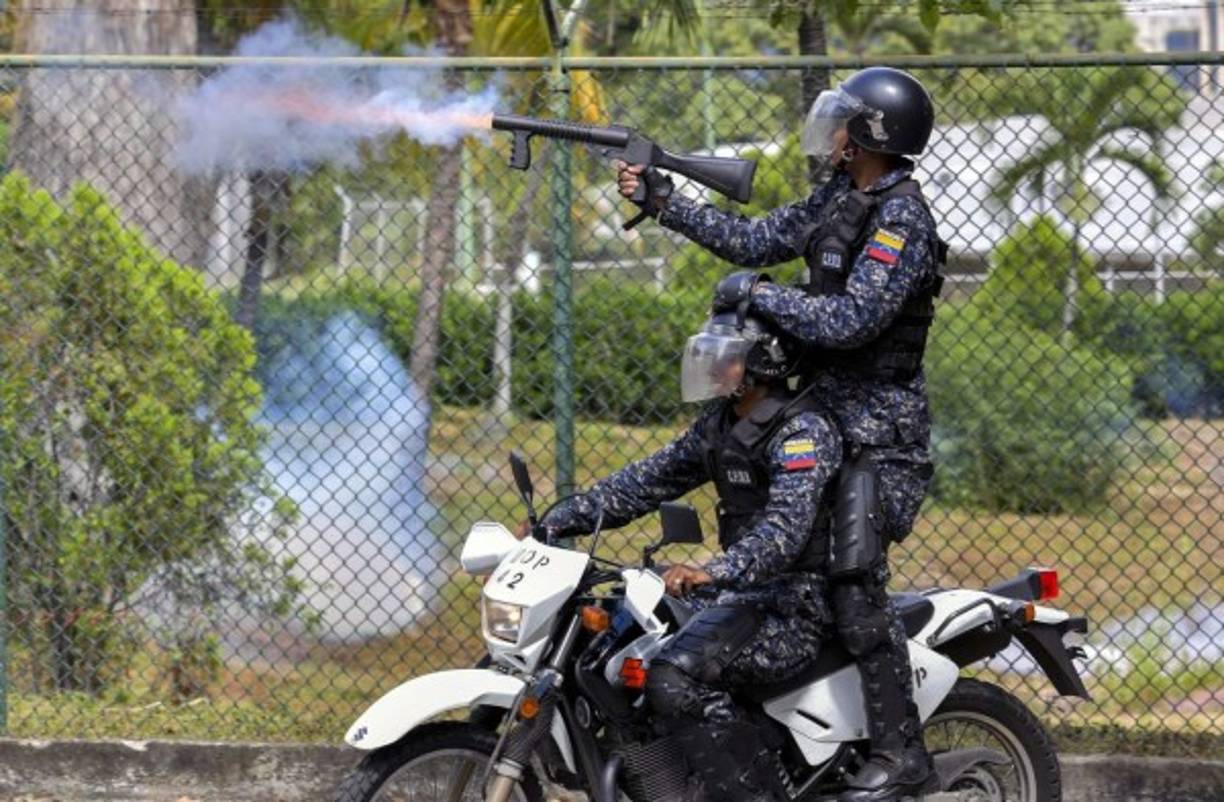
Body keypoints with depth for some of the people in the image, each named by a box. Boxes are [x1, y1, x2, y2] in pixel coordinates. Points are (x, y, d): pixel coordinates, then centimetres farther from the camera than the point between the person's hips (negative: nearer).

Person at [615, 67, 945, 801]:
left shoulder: (901, 219, -18)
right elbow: (755, 241, 14)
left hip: (880, 430, -10)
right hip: (826, 410, 10)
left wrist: (758, 294, -17)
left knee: (854, 578, -21)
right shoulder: (840, 198, 11)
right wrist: (661, 199, 10)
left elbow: (850, 320, -26)